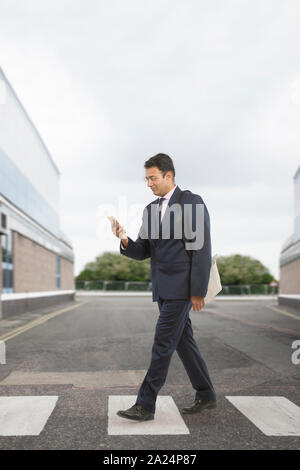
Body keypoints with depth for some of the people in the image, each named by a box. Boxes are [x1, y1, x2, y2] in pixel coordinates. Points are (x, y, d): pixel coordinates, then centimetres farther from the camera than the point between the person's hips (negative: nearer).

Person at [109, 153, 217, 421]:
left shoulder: (192, 202, -8)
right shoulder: (151, 210, 14)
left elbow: (202, 248, -12)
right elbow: (142, 252, 11)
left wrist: (198, 291, -16)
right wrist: (125, 240, -10)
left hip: (182, 286, -8)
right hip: (162, 288, 8)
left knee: (163, 344, -7)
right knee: (183, 341, 13)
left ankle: (145, 405, 0)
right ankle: (206, 395, 26)